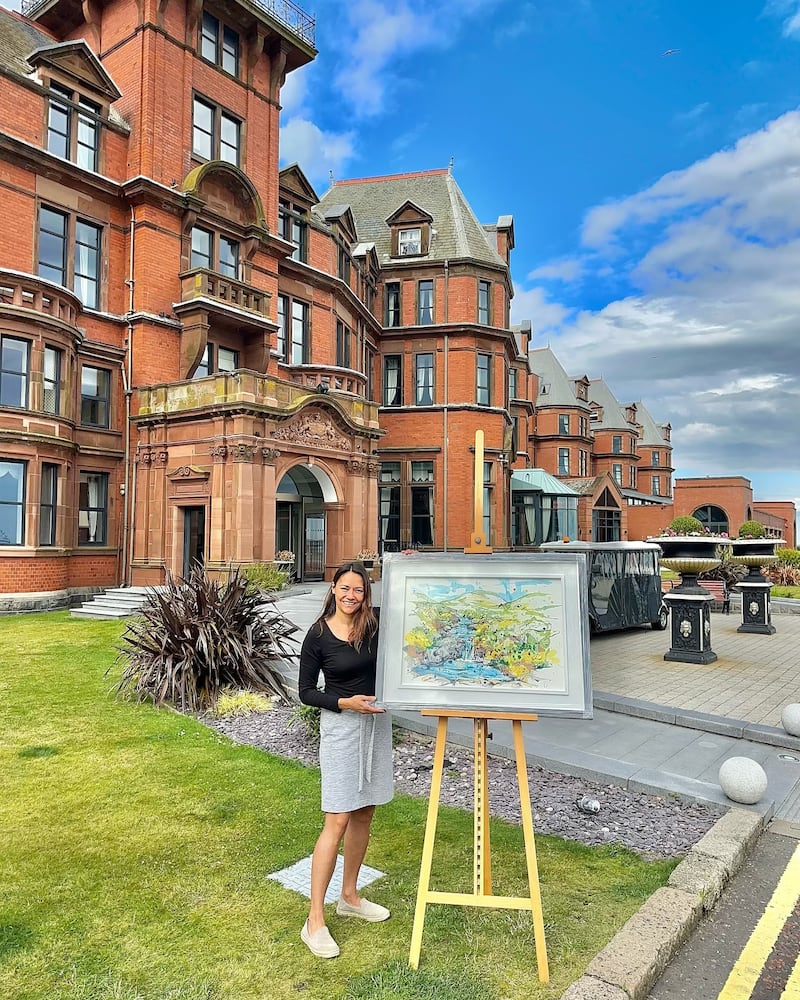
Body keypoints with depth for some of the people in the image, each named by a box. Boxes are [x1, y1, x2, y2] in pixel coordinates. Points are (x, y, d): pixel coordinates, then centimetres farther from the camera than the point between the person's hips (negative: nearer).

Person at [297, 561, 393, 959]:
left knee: (363, 813, 14)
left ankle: (349, 896, 33)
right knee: (337, 820, -6)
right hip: (340, 726, -4)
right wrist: (345, 703, -18)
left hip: (376, 722, 5)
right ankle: (314, 921, 6)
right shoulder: (318, 634, -10)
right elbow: (305, 691, -5)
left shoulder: (376, 623, -3)